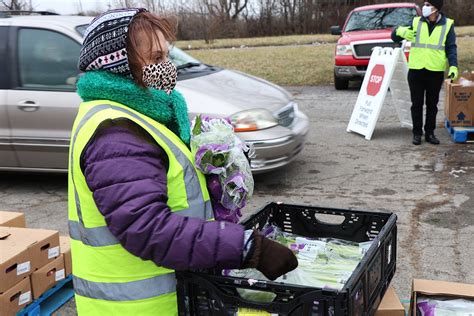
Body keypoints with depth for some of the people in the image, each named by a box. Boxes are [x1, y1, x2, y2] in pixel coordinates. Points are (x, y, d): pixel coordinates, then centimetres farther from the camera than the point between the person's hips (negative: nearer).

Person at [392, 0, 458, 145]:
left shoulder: (447, 25, 2)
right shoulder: (416, 22, 4)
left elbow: (451, 48, 1)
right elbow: (394, 36, 5)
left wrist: (453, 66, -15)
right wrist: (401, 31, -19)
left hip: (436, 72, 0)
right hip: (416, 71, 0)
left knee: (432, 104, 9)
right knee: (417, 104, 5)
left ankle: (430, 133, 20)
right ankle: (417, 133, 15)